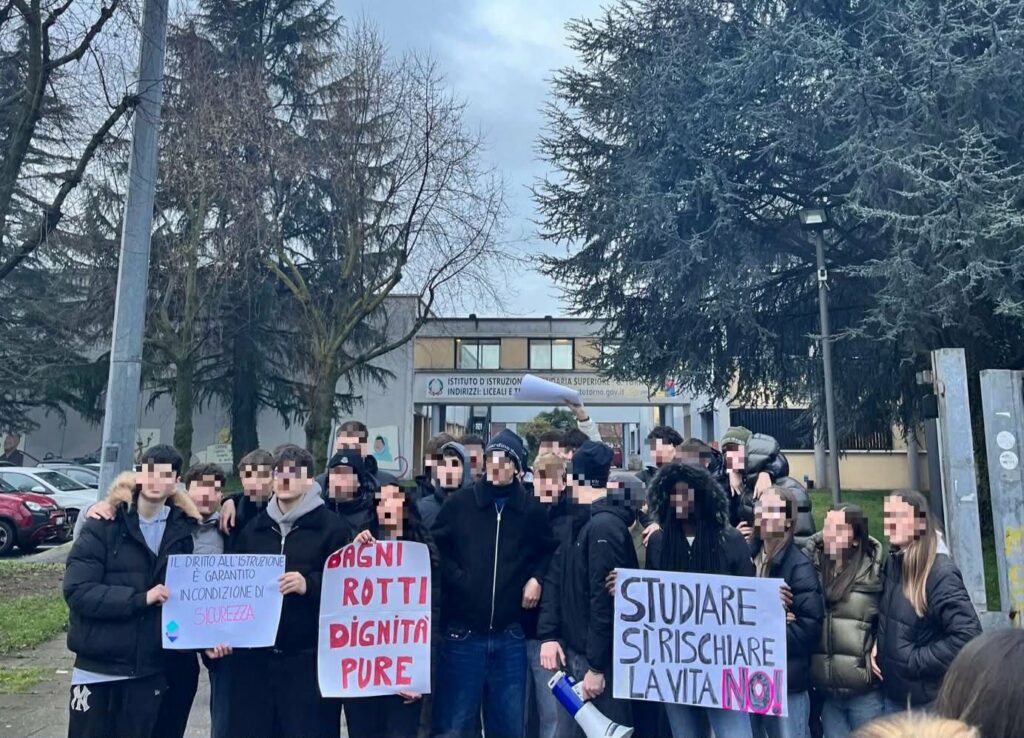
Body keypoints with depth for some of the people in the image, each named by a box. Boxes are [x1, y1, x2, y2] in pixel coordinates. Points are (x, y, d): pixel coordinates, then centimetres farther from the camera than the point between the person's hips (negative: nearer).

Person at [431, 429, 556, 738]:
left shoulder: (532, 510, 4)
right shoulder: (458, 502, 1)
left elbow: (549, 552, 18)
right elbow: (433, 550, 4)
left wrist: (536, 578, 1)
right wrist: (457, 578, -8)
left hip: (509, 636, 2)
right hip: (462, 634, -1)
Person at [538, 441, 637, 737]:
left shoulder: (605, 525, -18)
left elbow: (605, 597, -22)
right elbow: (555, 579, 8)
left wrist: (596, 665, -20)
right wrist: (548, 635, -3)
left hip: (600, 658, -8)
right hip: (572, 651, 8)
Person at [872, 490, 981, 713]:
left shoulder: (941, 573, -21)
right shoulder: (893, 563, 2)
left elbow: (968, 634, -26)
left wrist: (916, 661, -20)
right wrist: (878, 643, 0)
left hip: (929, 699, -7)